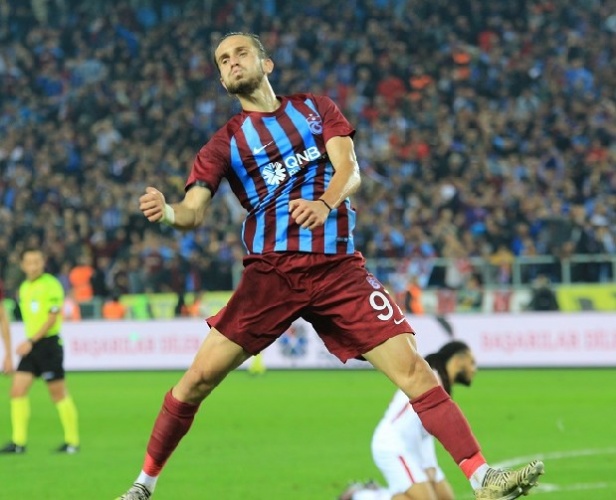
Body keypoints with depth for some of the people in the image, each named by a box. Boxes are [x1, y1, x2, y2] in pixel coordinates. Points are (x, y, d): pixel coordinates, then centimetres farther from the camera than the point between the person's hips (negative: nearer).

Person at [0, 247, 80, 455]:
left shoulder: (51, 285, -10)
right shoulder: (24, 288, 13)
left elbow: (52, 318, -15)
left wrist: (31, 342, -20)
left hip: (48, 343, -7)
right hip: (30, 346, 7)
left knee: (58, 393, -2)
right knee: (17, 390, -1)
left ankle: (72, 441, 6)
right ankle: (19, 442, 1)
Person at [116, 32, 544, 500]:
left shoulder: (316, 108, 13)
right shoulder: (226, 141, 10)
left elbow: (350, 171, -2)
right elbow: (194, 211, -3)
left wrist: (324, 204, -24)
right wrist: (166, 211, -27)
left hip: (339, 269, 0)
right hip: (269, 273, 0)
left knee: (412, 370, -11)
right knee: (199, 378, -8)